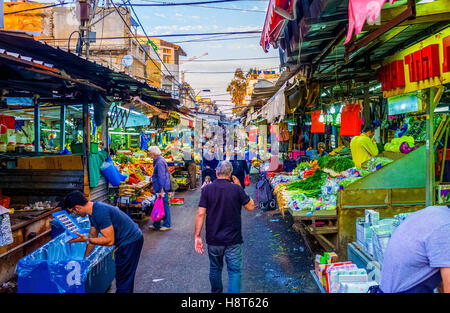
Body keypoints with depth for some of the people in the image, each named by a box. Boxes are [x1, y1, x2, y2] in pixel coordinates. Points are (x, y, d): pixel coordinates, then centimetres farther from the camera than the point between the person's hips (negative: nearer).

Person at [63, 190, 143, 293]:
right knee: (125, 277, 22)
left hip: (130, 241, -10)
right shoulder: (93, 211, 5)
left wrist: (86, 239, -21)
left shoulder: (100, 212, -26)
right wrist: (84, 259, 18)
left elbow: (109, 240, -25)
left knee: (123, 279, 1)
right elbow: (93, 237, 15)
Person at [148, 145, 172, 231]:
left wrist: (161, 190, -23)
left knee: (164, 206, -1)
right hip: (159, 188, 11)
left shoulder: (160, 162, -19)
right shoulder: (157, 161, 13)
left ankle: (167, 225, 9)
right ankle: (156, 224, 24)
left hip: (162, 188, -11)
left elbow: (162, 177, -23)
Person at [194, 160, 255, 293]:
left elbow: (200, 214, -9)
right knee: (234, 271, 5)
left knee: (215, 268, 22)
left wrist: (197, 236, -3)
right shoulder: (236, 189, -11)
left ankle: (216, 290, 40)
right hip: (233, 239, -2)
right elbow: (250, 206, 2)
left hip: (213, 239, 2)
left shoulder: (207, 189, -7)